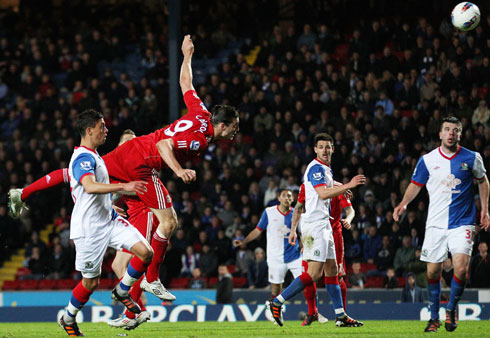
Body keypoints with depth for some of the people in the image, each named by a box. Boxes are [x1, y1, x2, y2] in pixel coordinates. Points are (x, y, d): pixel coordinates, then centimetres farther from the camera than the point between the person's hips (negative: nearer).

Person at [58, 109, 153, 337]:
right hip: (89, 228, -9)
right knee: (91, 282, 0)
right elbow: (90, 187, -37)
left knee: (145, 252, -9)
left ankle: (122, 292, 12)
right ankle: (68, 319, 24)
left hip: (108, 220, 9)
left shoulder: (92, 156, 15)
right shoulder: (83, 158, -17)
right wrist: (123, 187, -43)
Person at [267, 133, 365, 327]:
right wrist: (348, 186, -22)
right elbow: (323, 193, -24)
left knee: (332, 269, 9)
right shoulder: (316, 168, -12)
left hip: (323, 225, 10)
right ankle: (277, 302, -11)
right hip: (314, 225, -10)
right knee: (314, 273, -15)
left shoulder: (325, 169, 20)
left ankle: (340, 316, 10)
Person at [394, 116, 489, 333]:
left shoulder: (472, 158, -1)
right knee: (433, 271, 2)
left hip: (462, 223, -1)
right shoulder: (427, 160, 0)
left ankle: (451, 308, 6)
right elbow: (416, 184, 11)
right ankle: (434, 317, 19)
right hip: (436, 223, 2)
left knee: (461, 268, -18)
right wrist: (403, 204, -6)